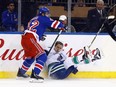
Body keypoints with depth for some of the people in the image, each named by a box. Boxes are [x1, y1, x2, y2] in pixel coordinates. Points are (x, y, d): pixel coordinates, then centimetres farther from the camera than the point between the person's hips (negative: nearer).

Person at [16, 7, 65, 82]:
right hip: (30, 39, -9)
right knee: (42, 56, -12)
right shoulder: (43, 18, 6)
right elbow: (54, 23, 2)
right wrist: (61, 26, 21)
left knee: (30, 57, 30)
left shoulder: (34, 19, 30)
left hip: (24, 39, 9)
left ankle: (21, 72, 41)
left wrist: (40, 36, 25)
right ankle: (35, 74, -26)